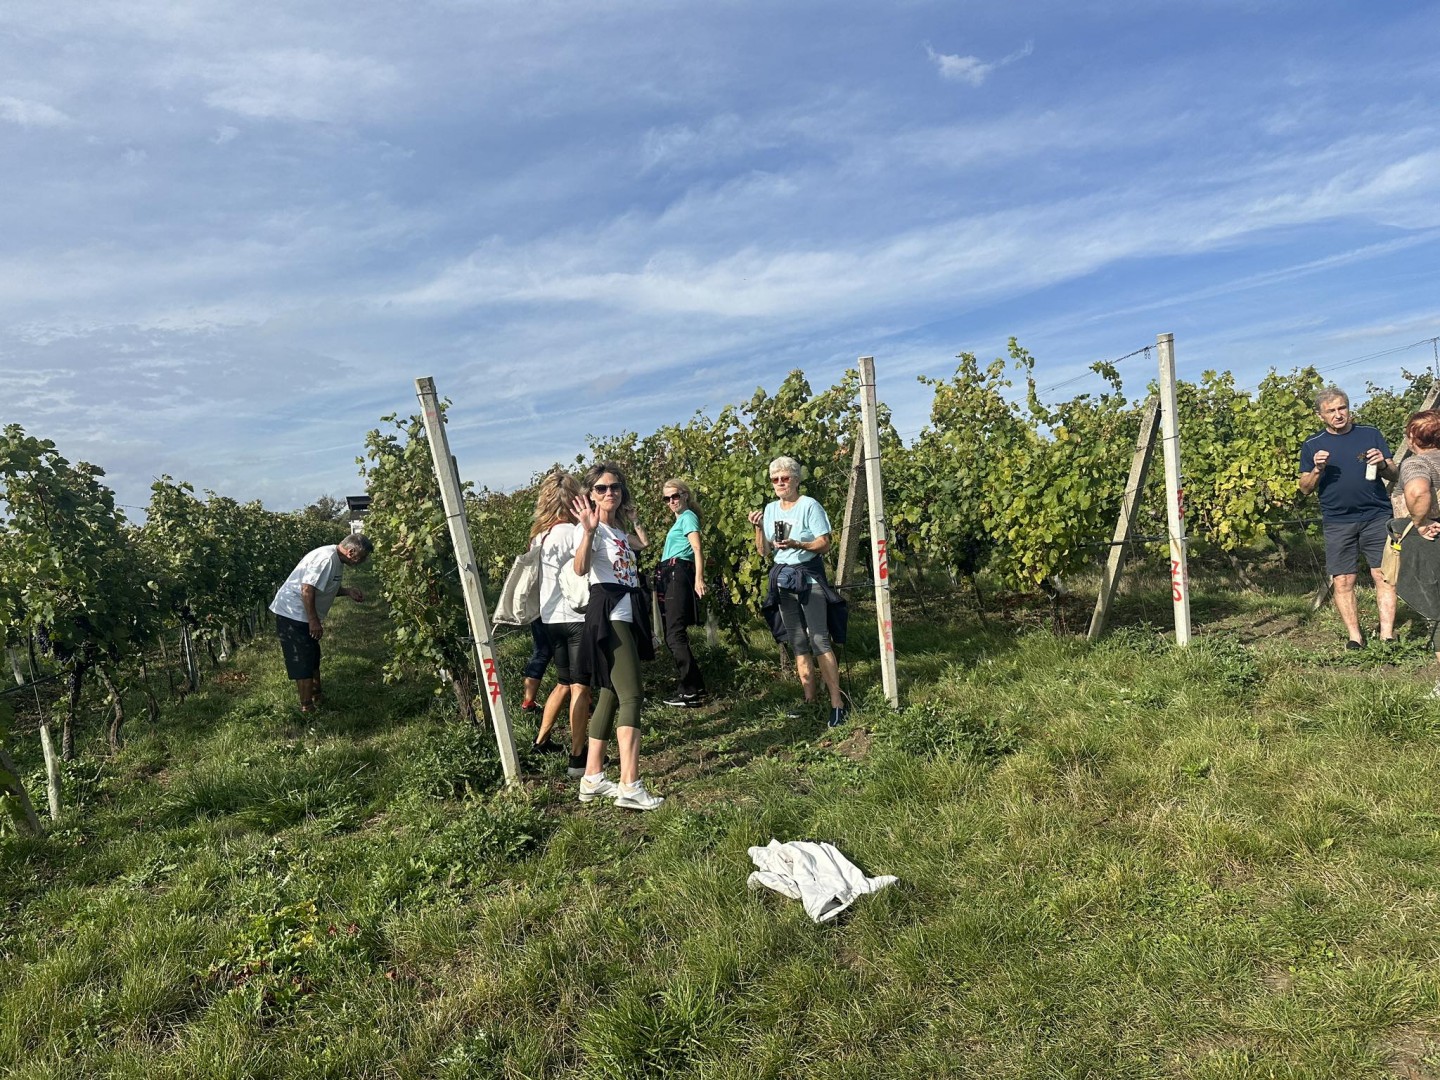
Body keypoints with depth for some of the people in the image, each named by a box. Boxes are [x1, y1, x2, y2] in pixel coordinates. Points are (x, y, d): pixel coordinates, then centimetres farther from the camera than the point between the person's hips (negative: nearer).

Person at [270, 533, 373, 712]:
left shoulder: (337, 560, 6)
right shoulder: (326, 559, -25)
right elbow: (307, 590, -28)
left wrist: (348, 591, 0)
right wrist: (314, 621, -24)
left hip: (303, 616, 10)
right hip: (292, 614, -10)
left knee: (312, 658, 19)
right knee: (303, 663, -5)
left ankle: (317, 699, 32)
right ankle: (307, 708, 2)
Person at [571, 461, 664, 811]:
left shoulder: (619, 529, 18)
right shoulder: (593, 527, -7)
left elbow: (642, 543, 40)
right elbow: (580, 568, -26)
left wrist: (632, 518, 34)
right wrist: (588, 531, -37)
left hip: (628, 615, 9)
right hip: (609, 615, -9)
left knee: (610, 696, 10)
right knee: (630, 697, -16)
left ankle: (592, 779, 16)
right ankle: (630, 786, -17)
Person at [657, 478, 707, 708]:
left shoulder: (688, 516, -2)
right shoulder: (679, 519, 25)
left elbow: (697, 549, -15)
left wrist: (699, 578, -25)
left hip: (678, 574, -10)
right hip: (669, 576, 10)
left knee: (675, 634, -14)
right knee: (672, 634, 9)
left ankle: (692, 691, -14)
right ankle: (689, 686, 13)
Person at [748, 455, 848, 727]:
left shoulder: (809, 505, -8)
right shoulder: (770, 509, 9)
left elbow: (824, 544, -12)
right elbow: (763, 551, 10)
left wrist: (796, 545, -26)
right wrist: (758, 528, -7)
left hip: (809, 577, -6)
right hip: (783, 579, 6)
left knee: (819, 639, -13)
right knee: (798, 643, 9)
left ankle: (837, 702, -12)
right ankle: (809, 698, 16)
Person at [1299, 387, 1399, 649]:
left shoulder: (1371, 435, 8)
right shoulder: (1312, 446, 6)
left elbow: (1395, 474, 10)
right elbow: (1305, 488, 7)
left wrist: (1383, 465, -12)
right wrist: (1317, 470, -12)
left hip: (1377, 516, 0)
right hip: (1338, 523, 0)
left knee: (1384, 576, -4)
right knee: (1343, 581, -1)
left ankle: (1387, 634, -1)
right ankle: (1355, 636, 6)